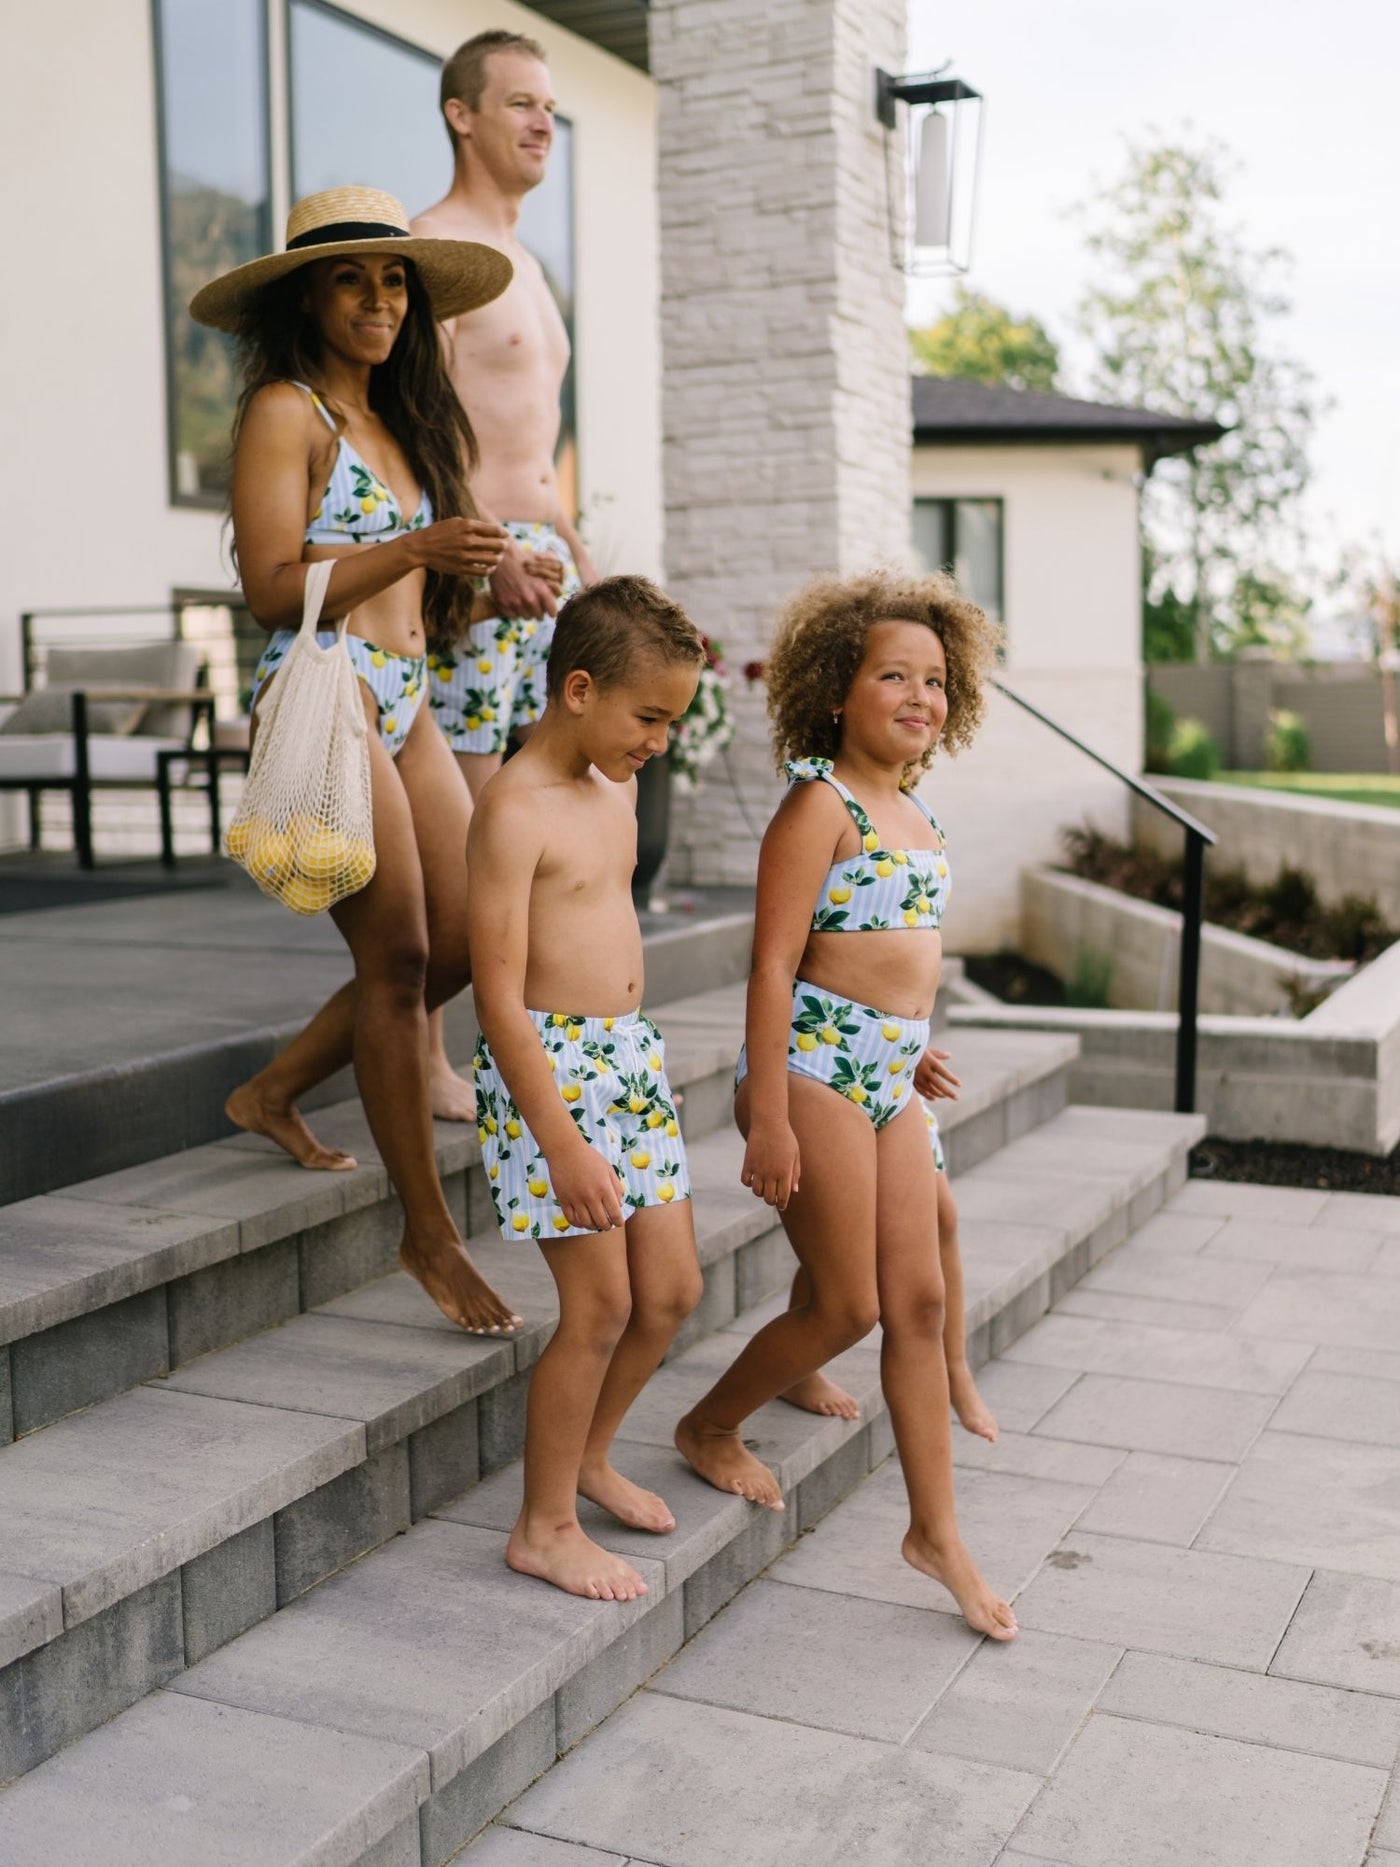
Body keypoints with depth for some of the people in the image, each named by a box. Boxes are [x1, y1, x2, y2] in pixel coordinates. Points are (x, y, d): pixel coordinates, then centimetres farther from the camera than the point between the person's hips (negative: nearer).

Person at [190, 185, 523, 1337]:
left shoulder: (394, 418, 19)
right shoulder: (284, 412, -5)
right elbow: (275, 590, -15)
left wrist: (481, 574, 6)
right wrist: (417, 548, -24)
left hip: (409, 702, 8)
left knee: (464, 946, 5)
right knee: (398, 962, -8)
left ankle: (275, 1094, 24)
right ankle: (429, 1235, 1)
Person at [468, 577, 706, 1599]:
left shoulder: (618, 786, 11)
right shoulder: (515, 810, -17)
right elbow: (499, 993, -20)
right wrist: (563, 1143, -23)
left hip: (631, 1057, 8)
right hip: (547, 1068, -8)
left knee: (673, 1287, 11)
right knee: (601, 1303, -4)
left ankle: (588, 1456, 34)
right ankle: (545, 1526, 14)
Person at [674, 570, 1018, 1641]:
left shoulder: (914, 811, 12)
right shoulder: (822, 802, -13)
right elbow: (774, 965, -16)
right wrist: (769, 1120, -19)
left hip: (891, 1076, 8)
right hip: (816, 1068, -8)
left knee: (919, 1301, 9)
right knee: (849, 1307, 1)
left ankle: (937, 1532, 19)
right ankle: (710, 1430, 27)